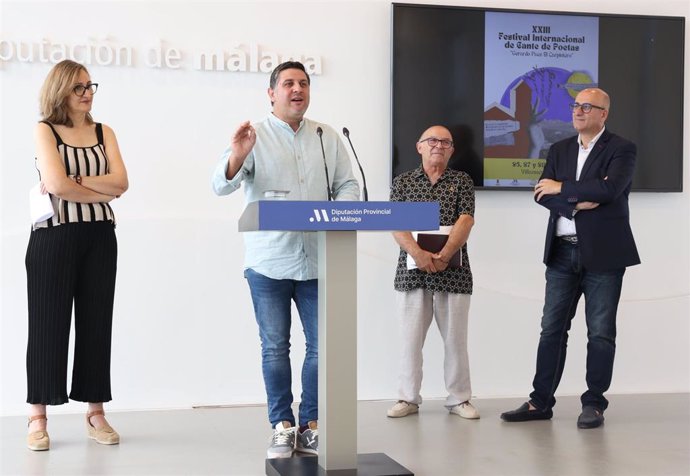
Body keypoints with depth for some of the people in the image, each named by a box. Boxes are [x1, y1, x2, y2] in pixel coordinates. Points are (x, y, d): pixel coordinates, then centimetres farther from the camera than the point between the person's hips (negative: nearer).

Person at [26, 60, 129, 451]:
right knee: (49, 323, 0)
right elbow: (56, 184, -15)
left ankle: (96, 413, 14)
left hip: (99, 237, 4)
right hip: (54, 236, -4)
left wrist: (74, 181, -11)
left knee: (97, 322, 6)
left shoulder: (104, 132, 11)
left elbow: (120, 183, -3)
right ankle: (38, 417, 7)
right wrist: (101, 191, -5)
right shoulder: (45, 130, 0)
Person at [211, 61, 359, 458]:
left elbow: (349, 185, 9)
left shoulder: (328, 137, 10)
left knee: (322, 345, 3)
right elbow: (222, 186, -9)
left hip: (317, 260, 3)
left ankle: (311, 425, 14)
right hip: (269, 262, -2)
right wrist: (237, 156, -30)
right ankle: (282, 426, 14)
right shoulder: (255, 135, 0)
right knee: (275, 348, 5)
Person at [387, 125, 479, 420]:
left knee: (455, 338, 4)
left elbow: (465, 221, -4)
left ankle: (459, 399, 15)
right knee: (410, 338, 3)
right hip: (411, 271, 0)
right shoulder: (403, 182, 10)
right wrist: (418, 253, -19)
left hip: (453, 272, 0)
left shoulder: (462, 181, 9)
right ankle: (408, 398, 14)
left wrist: (444, 255, -19)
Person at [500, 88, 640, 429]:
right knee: (552, 328, 7)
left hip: (603, 253, -4)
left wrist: (562, 188, -12)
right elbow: (542, 194, 2)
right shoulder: (559, 150, 13)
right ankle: (541, 402, 13)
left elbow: (609, 188, -21)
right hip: (562, 251, 5)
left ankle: (594, 404, 11)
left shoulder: (621, 149, -3)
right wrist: (576, 203, -15)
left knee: (600, 332, 2)